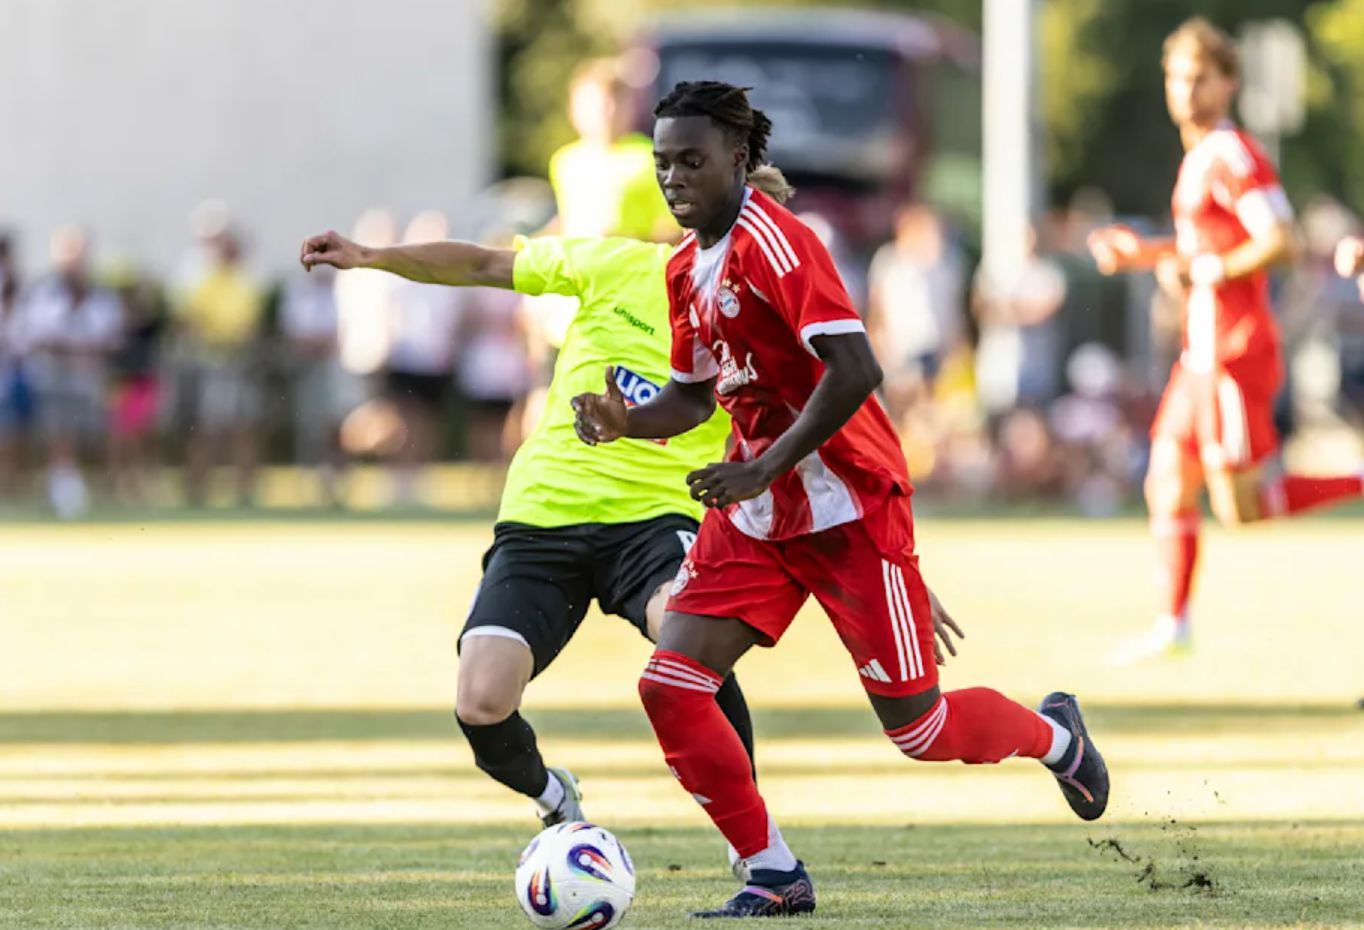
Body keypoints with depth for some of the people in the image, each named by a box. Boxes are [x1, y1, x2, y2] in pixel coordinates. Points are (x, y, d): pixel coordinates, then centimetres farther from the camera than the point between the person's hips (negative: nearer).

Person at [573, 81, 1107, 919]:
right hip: (757, 512, 8)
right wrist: (626, 422, -2)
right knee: (670, 686, -8)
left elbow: (854, 370, -26)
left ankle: (1057, 738, 30)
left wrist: (761, 471, -27)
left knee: (916, 725, -1)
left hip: (846, 504, -8)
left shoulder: (772, 240, -18)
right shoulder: (686, 268, 8)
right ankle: (775, 876, 2)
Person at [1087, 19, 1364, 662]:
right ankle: (1173, 625, 12)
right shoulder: (1200, 157, 16)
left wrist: (1203, 270, -18)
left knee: (1241, 506, -9)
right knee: (1169, 483, 8)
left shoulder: (1230, 157, -14)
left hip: (1235, 354, -10)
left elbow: (1280, 243, -23)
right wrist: (1143, 252, 18)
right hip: (1205, 352, 10)